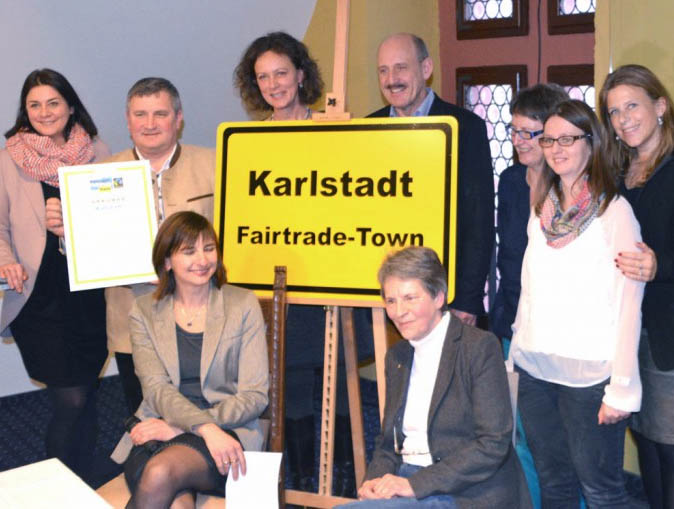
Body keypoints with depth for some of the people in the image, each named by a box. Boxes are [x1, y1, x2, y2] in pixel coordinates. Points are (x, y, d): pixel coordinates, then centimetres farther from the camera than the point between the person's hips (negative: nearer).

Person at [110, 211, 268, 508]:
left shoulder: (243, 305, 5)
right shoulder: (144, 312, 9)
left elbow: (255, 396, -1)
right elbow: (156, 389, -3)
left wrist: (180, 426, -12)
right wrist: (205, 427, -23)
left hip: (227, 432, 0)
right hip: (156, 434, 1)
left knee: (160, 473, -32)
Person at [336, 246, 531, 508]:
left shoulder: (480, 347, -8)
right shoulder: (396, 356, 13)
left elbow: (493, 444, -15)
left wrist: (415, 484, -19)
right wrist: (375, 480, -5)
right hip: (404, 479, 6)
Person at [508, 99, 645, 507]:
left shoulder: (614, 210, -7)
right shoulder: (543, 208, 10)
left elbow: (628, 305, -11)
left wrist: (622, 389, -13)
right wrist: (516, 352, 11)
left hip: (589, 373, -5)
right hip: (534, 370, 6)